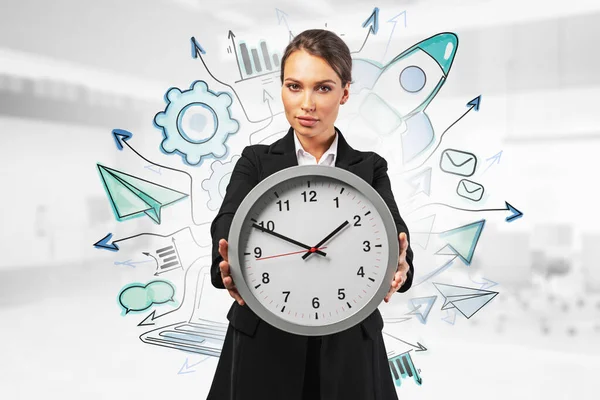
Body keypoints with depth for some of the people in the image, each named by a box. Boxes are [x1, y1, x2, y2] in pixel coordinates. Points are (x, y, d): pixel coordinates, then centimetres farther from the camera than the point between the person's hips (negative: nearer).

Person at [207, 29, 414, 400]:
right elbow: (229, 224, -16)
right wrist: (230, 267, -39)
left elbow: (392, 231, -14)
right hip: (264, 346, 0)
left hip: (348, 349, 1)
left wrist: (398, 265, -38)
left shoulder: (369, 168, 3)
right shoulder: (256, 161, 2)